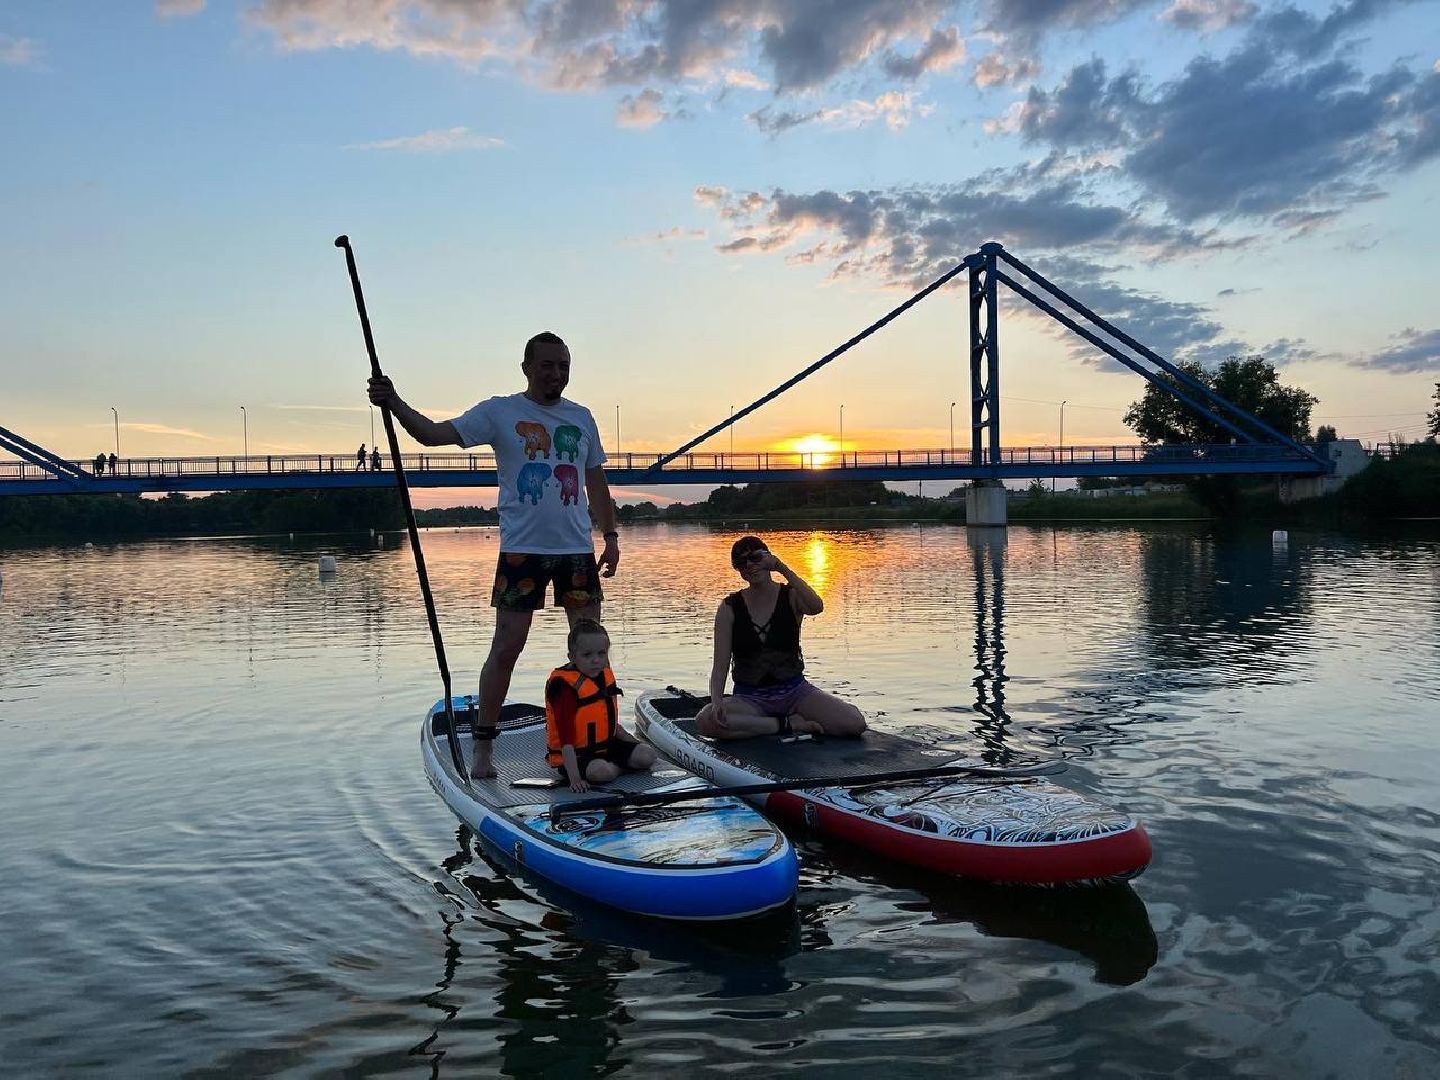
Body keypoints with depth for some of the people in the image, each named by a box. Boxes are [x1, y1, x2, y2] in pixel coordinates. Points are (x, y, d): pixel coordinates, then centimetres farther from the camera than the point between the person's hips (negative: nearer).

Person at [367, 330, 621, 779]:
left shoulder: (582, 418, 12)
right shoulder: (499, 412, 0)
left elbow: (596, 481, 18)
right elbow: (435, 434, -8)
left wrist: (610, 535, 13)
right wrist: (394, 405, -23)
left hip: (577, 549, 4)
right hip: (522, 550, -4)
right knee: (506, 649, -2)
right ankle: (483, 745, 9)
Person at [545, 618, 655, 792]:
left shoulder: (605, 676, 4)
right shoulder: (566, 687, -23)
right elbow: (566, 739, -28)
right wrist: (574, 777, -33)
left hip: (606, 744, 7)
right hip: (577, 753, -7)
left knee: (646, 756, -6)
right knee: (602, 772, -34)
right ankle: (618, 766, -4)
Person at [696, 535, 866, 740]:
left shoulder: (791, 596, -2)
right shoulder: (730, 607, -2)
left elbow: (816, 607, -28)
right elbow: (720, 666, -6)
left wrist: (782, 568, -29)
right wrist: (717, 702, -24)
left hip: (794, 690, 0)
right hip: (749, 697, 0)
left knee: (855, 723, -21)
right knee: (705, 722, -31)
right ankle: (789, 725, -14)